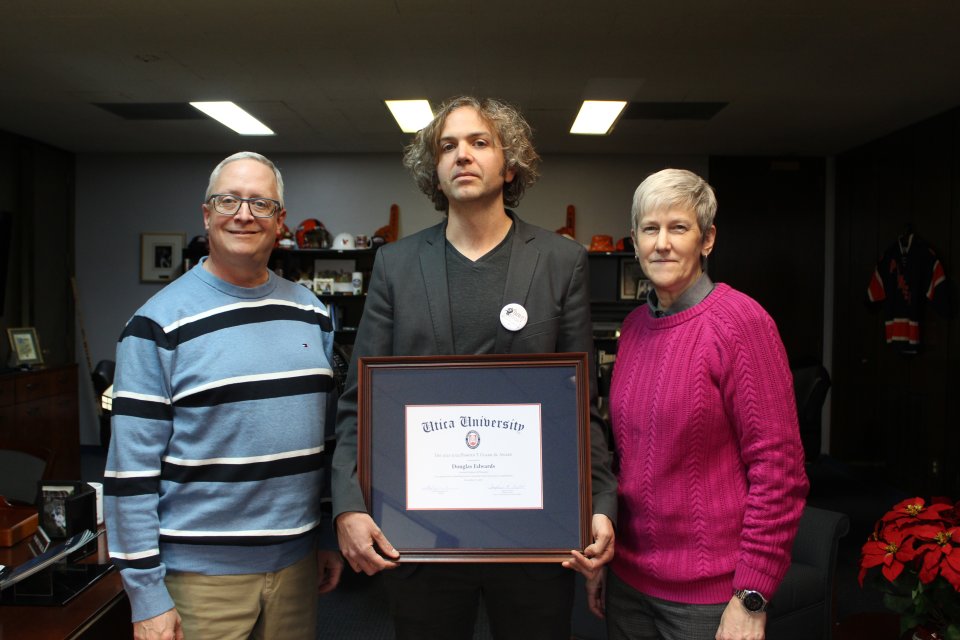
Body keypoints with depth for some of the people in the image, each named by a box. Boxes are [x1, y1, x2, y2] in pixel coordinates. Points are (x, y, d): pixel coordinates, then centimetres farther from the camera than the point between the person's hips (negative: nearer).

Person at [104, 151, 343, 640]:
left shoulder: (310, 312, 5)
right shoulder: (160, 323, -9)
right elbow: (132, 470, -10)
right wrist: (146, 593, -11)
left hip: (296, 562, 5)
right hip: (200, 571, -4)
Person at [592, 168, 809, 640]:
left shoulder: (740, 321, -14)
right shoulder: (635, 325, 4)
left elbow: (779, 467, -15)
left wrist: (751, 599, -15)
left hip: (709, 592, -6)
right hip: (629, 577, 6)